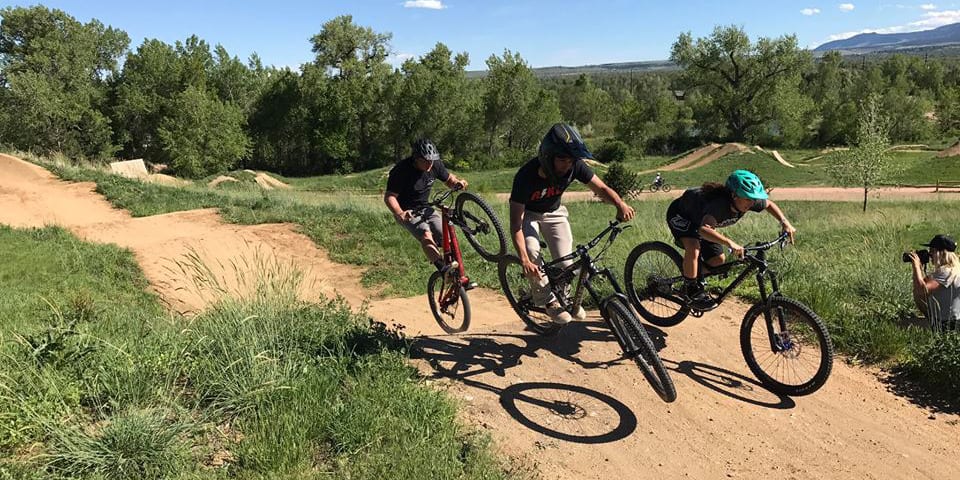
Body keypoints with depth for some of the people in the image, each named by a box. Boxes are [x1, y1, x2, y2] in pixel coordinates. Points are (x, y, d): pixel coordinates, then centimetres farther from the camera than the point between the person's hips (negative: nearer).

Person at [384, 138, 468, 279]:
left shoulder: (435, 164, -7)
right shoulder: (401, 170, -23)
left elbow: (448, 179, 11)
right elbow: (389, 196, -23)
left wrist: (457, 182, -14)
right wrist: (399, 213, -42)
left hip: (425, 208, 7)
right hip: (407, 212, -7)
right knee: (426, 235, -32)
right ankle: (443, 268, -45)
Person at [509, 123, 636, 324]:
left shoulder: (575, 166, -27)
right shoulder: (526, 176, -37)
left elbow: (601, 189, -16)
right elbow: (515, 224, -36)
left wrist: (620, 203, -39)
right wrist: (524, 260, -46)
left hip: (553, 212, 3)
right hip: (527, 214, -3)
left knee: (566, 262, -10)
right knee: (532, 253, -29)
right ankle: (548, 300, -6)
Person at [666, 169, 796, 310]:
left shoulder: (748, 202, -20)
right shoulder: (720, 204, -42)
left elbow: (769, 204, 3)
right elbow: (704, 229, -59)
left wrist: (785, 223, -9)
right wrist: (729, 243, -69)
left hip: (700, 218, 8)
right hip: (680, 215, -8)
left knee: (718, 260, -1)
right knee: (693, 249, -33)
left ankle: (697, 281, 25)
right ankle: (692, 291, -14)